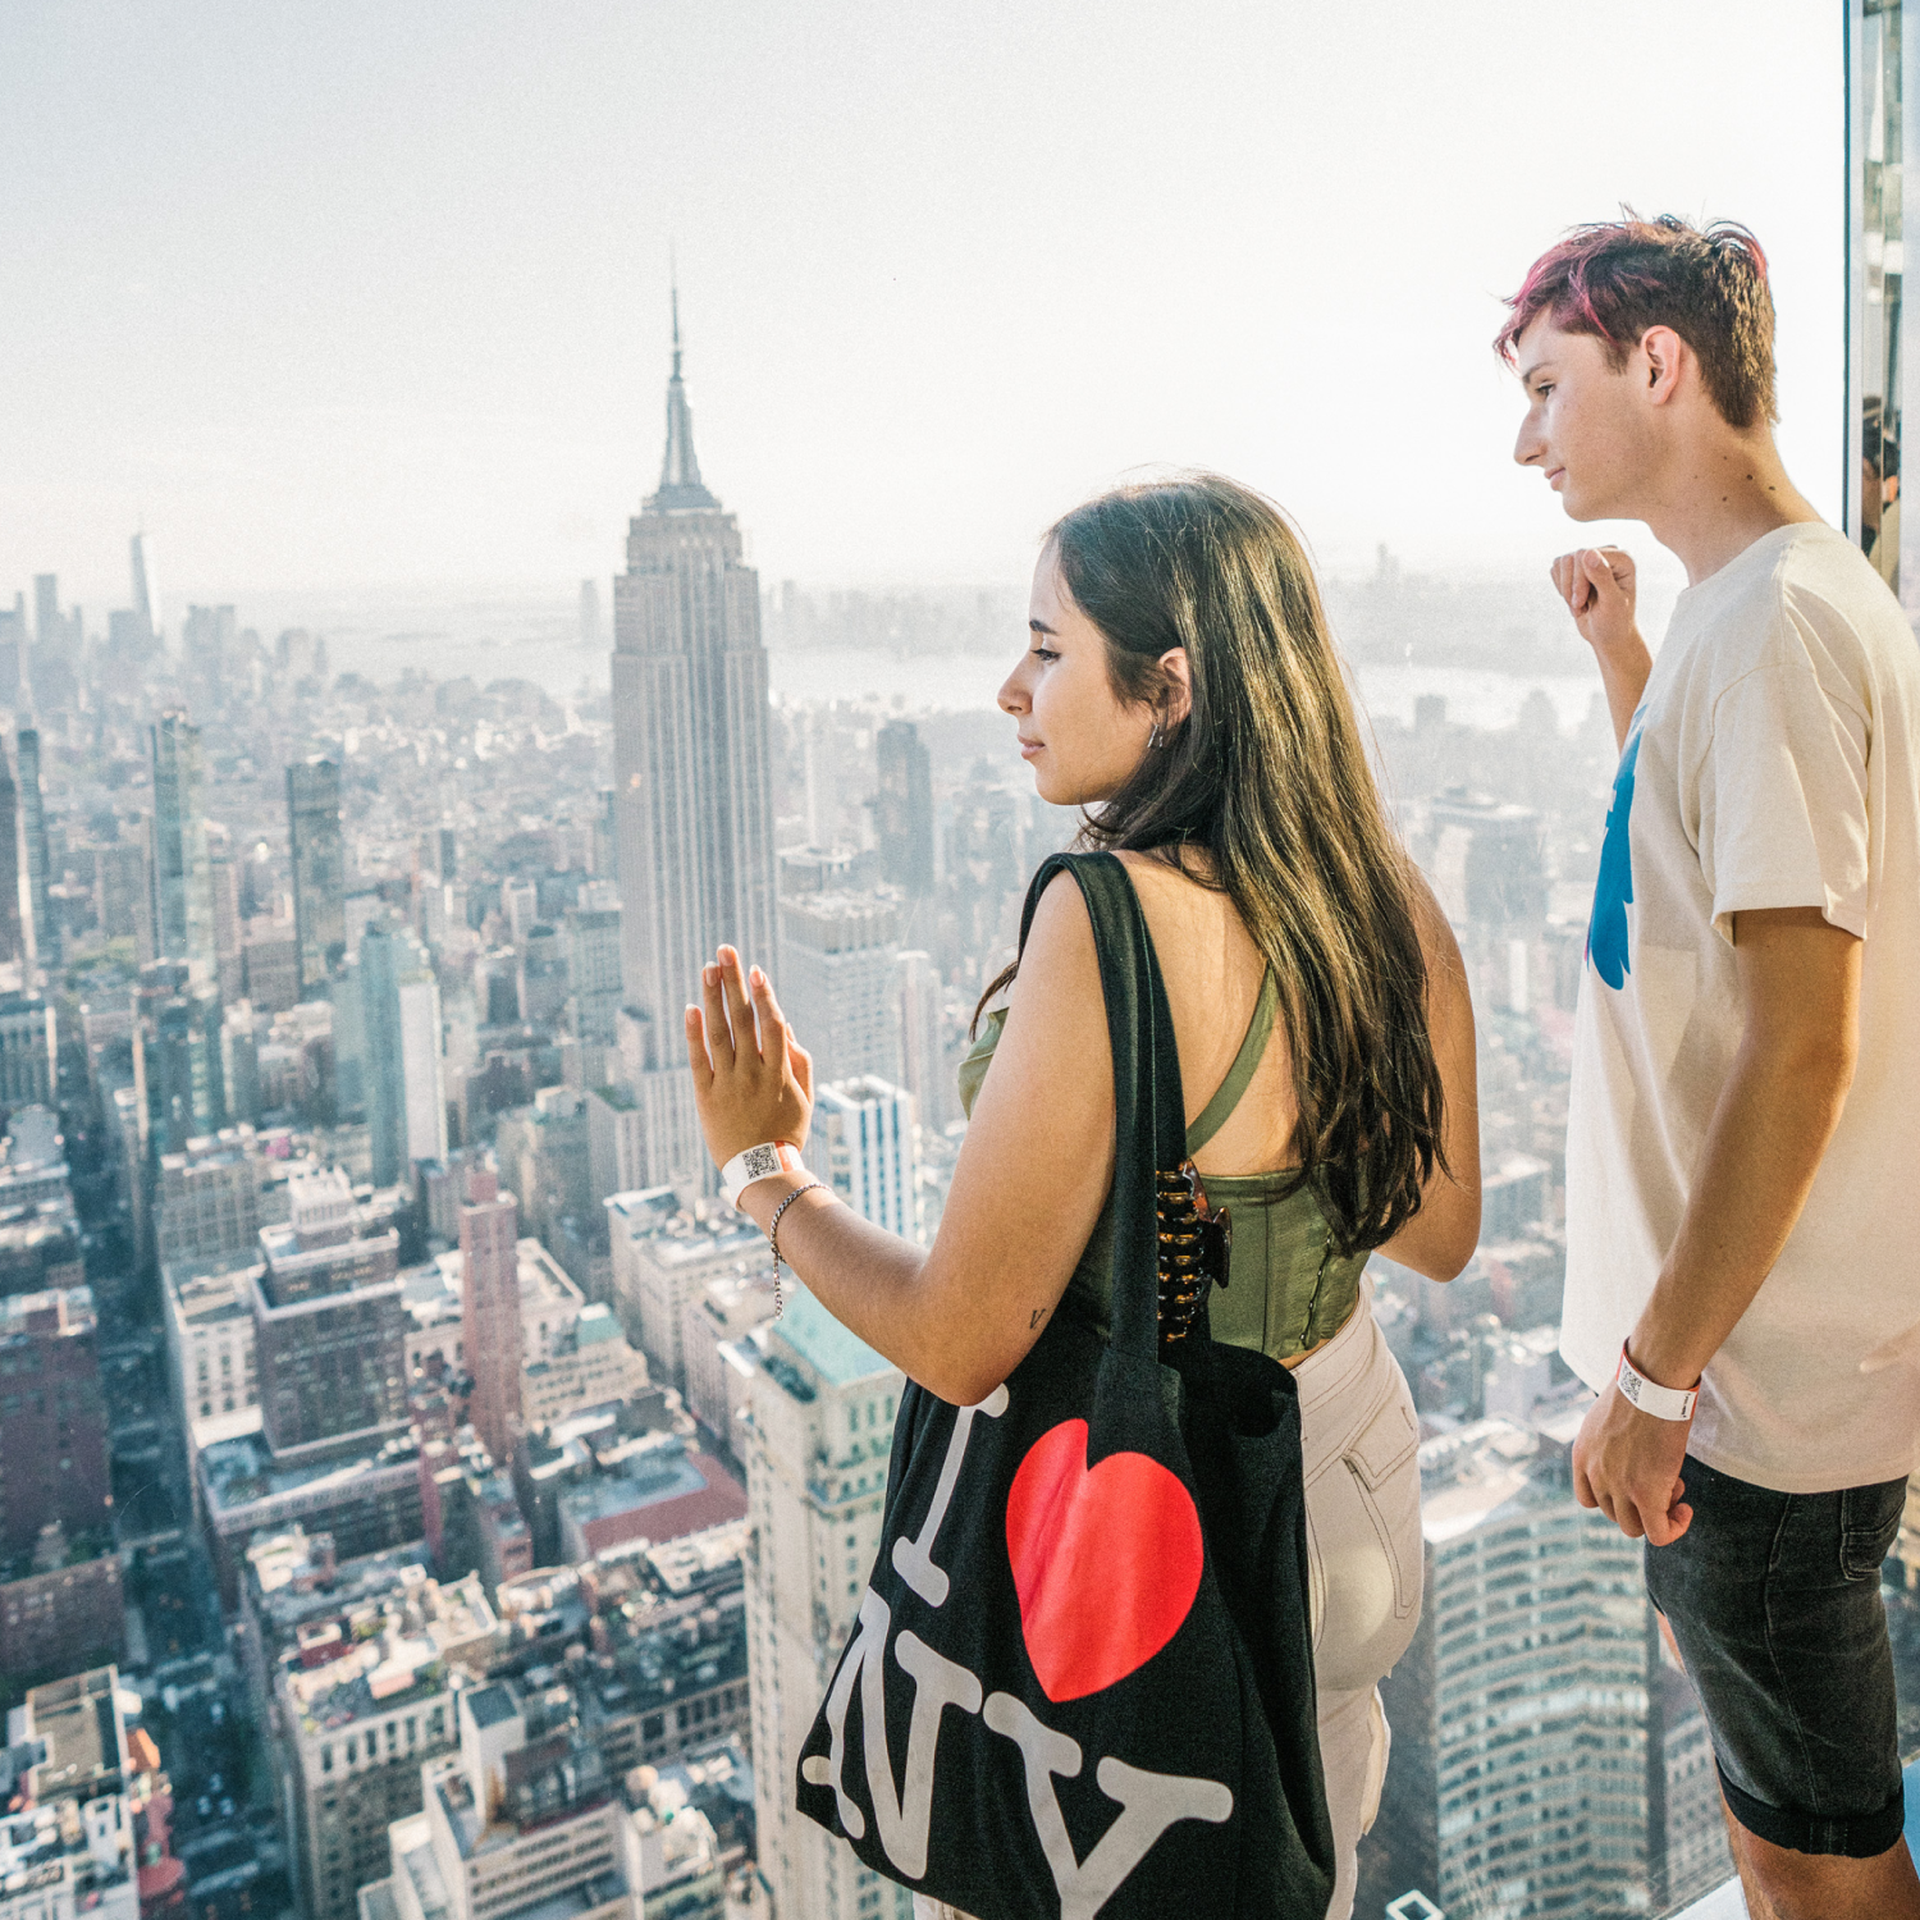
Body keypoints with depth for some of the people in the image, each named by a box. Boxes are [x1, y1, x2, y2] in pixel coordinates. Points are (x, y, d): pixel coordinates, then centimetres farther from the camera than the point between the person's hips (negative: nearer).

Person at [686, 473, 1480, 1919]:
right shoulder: (1392, 901, -8)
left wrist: (764, 1172, -11)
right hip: (1353, 1468, 7)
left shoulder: (1114, 918, -30)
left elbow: (959, 1342, -25)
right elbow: (1441, 1234, 5)